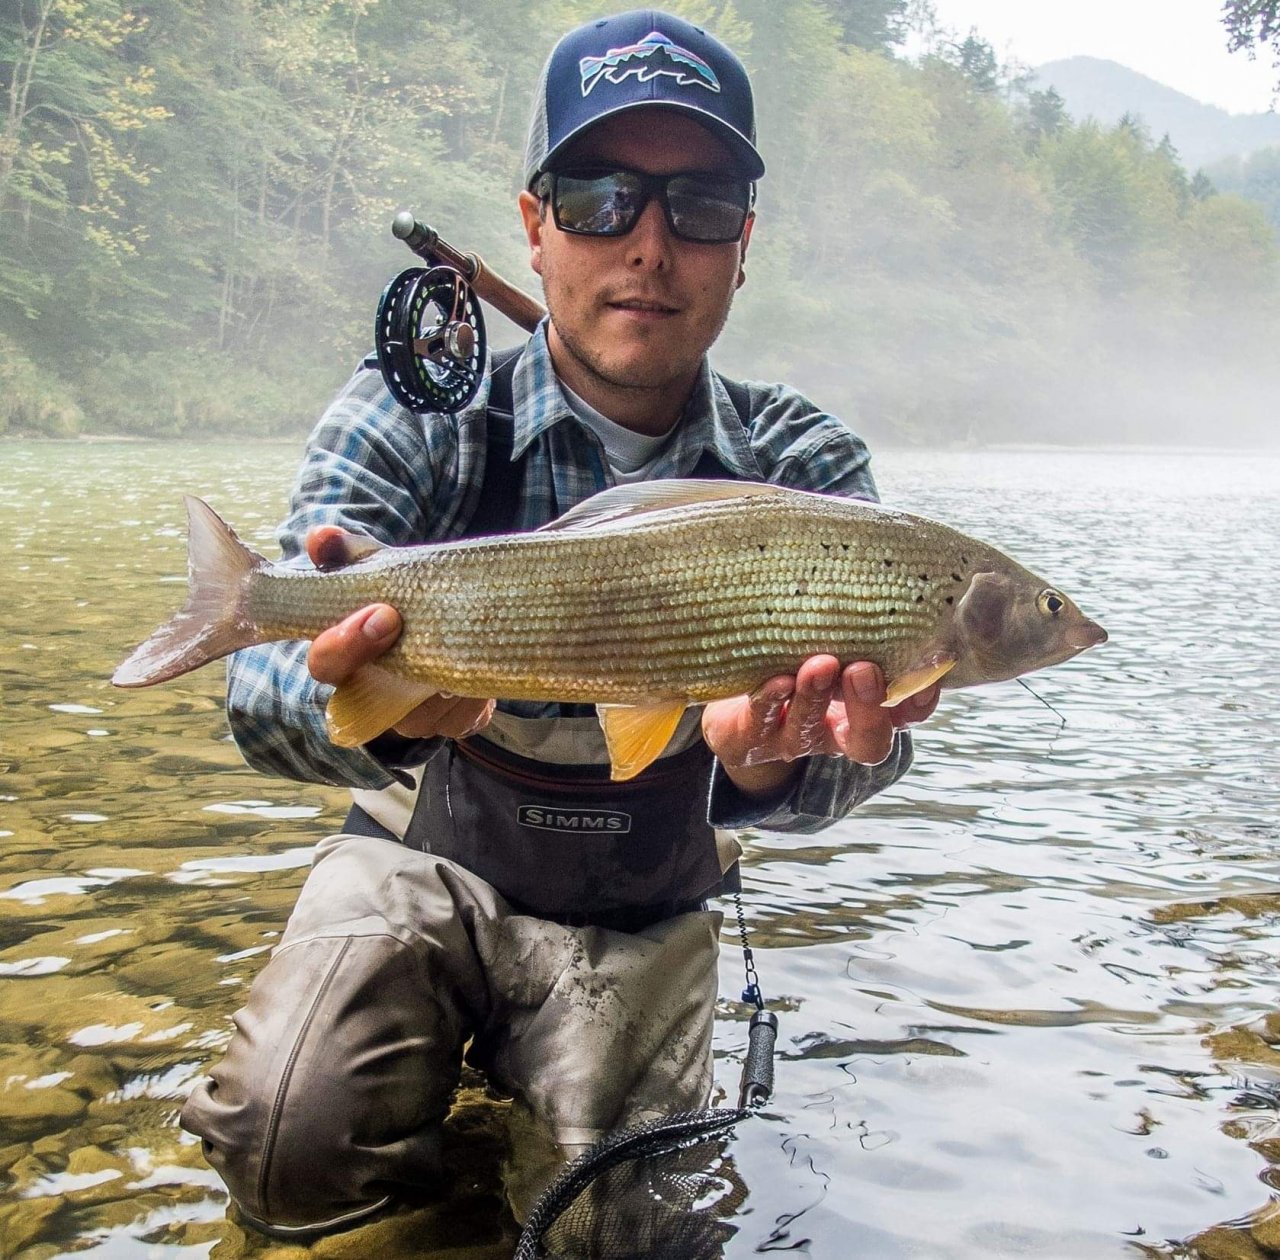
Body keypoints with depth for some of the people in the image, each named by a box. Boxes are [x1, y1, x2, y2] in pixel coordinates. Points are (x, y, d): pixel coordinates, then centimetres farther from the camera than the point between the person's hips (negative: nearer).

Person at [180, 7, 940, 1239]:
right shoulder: (418, 410, -16)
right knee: (296, 1155, -20)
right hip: (425, 865, -1)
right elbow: (267, 681, -29)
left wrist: (767, 756, -51)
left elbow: (848, 712, -25)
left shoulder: (798, 465, -11)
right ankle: (430, 1072, 14)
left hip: (641, 919, 2)